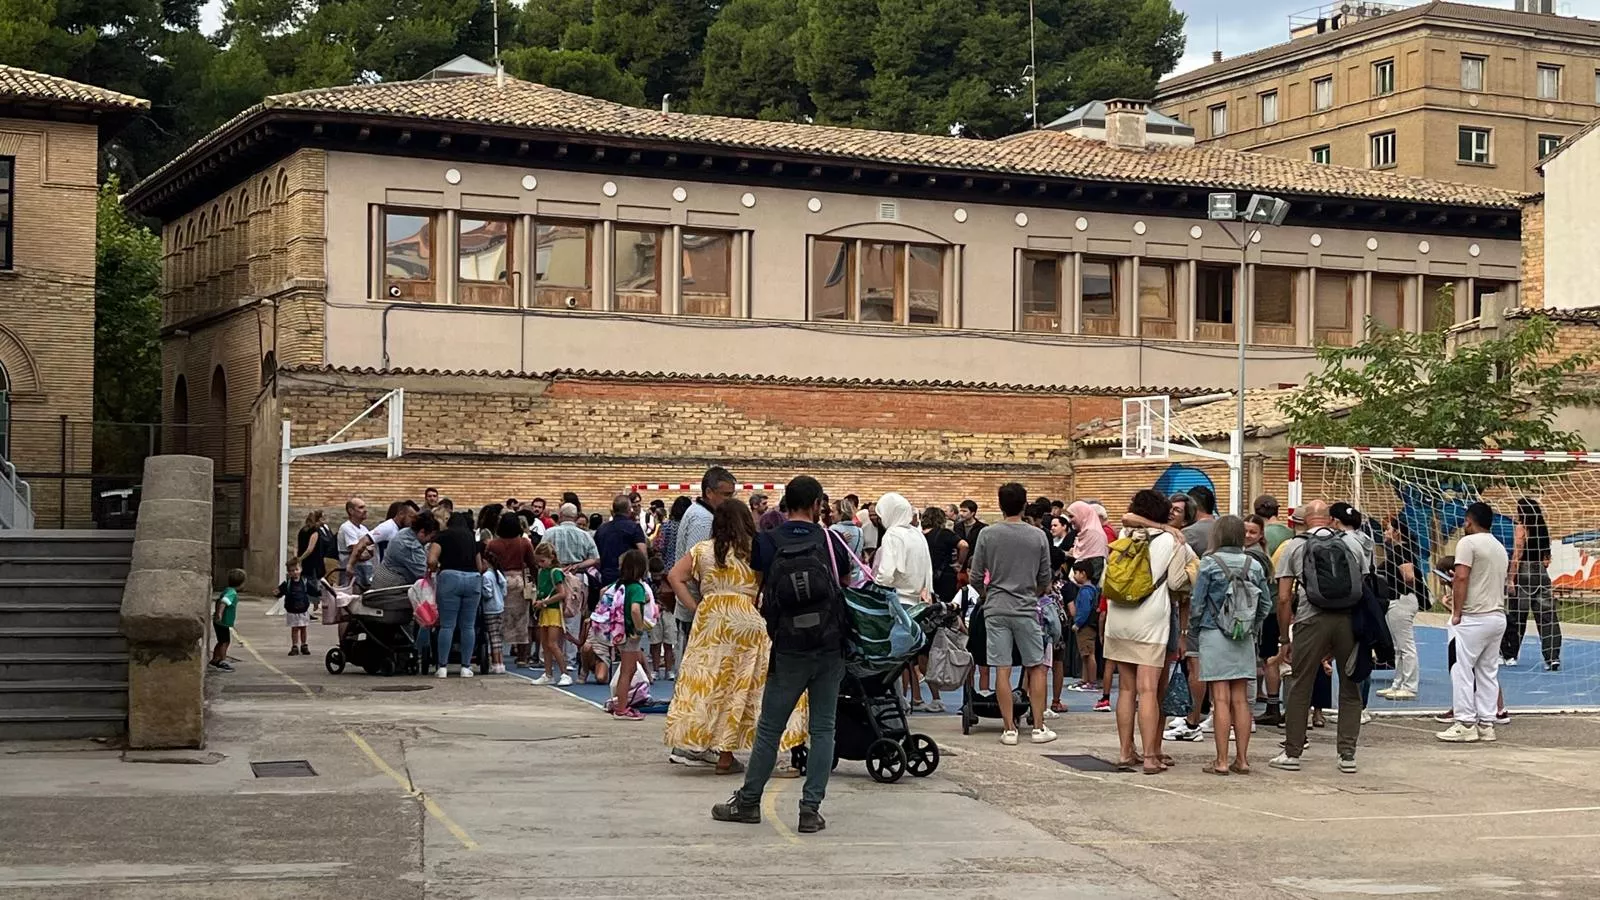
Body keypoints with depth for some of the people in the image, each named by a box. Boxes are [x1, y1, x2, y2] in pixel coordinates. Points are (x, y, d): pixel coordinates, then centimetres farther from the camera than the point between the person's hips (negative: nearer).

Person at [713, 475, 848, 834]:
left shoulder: (767, 542, -3)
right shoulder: (829, 542, -2)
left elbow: (761, 587, 4)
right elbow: (846, 581, 12)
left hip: (789, 650, 0)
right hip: (829, 647, 1)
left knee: (769, 728, 9)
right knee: (822, 728, 6)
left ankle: (748, 802, 18)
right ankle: (811, 809, 4)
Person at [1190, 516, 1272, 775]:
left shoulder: (1210, 563, -7)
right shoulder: (1254, 565, 4)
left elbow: (1197, 603, -5)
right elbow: (1266, 604, 8)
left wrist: (1195, 625, 12)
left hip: (1214, 636, -4)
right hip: (1244, 640, 4)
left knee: (1221, 700, -3)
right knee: (1241, 700, 8)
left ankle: (1222, 761, -2)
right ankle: (1242, 759, 11)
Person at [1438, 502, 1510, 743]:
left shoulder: (1468, 542, -9)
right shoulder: (1500, 547, 17)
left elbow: (1461, 578, -17)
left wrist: (1457, 612, -12)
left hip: (1474, 617, -8)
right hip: (1498, 616, 8)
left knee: (1462, 670, -2)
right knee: (1488, 672, 11)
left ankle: (1466, 725, -3)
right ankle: (1486, 724, 11)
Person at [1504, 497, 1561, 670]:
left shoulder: (1520, 528, -8)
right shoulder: (1543, 529, 9)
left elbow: (1517, 555, -12)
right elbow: (1547, 557, 12)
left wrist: (1511, 579, -12)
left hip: (1524, 573, -5)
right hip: (1541, 573, 5)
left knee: (1516, 617, 6)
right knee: (1547, 616, 1)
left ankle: (1509, 655, 17)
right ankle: (1553, 657, -6)